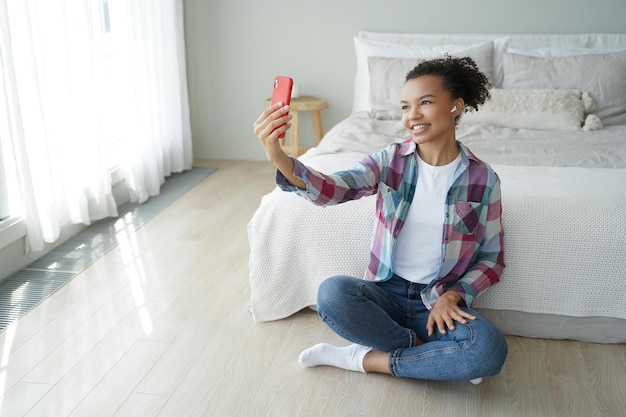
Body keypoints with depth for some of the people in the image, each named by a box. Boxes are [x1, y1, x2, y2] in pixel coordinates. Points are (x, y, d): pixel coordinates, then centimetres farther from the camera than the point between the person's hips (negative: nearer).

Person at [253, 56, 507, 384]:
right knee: (332, 293, -32)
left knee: (491, 349, -31)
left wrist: (453, 295, -14)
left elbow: (491, 259, 4)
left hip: (440, 300, 0)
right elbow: (332, 189, -23)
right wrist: (279, 158, -41)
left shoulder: (483, 179, -4)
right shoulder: (390, 161, -4)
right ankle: (431, 354, -10)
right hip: (386, 292, 1)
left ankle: (364, 359, -13)